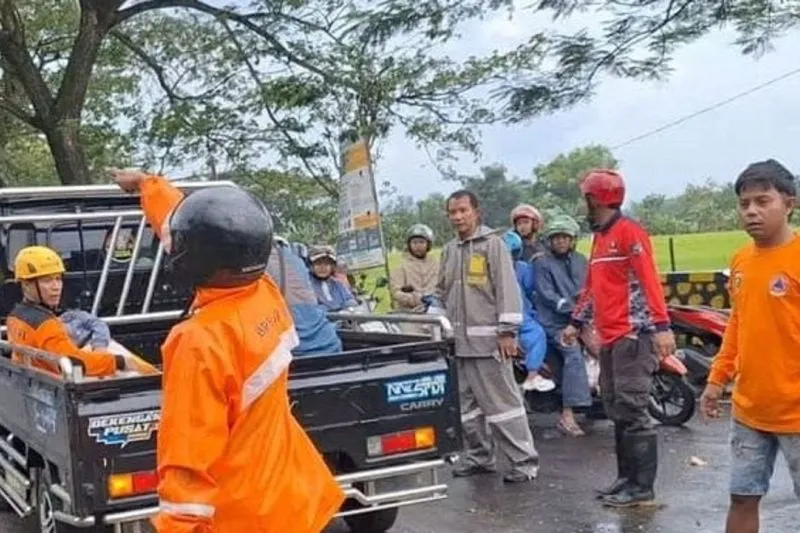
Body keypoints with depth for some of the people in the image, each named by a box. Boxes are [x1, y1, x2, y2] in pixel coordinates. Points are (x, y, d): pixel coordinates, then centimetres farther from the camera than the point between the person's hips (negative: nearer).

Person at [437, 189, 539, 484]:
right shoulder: (449, 250, 16)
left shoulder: (492, 244, -4)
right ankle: (479, 456, 23)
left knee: (502, 401, -6)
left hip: (487, 339, -7)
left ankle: (524, 460, 1)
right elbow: (442, 293, 24)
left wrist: (507, 331, -15)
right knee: (467, 402, 12)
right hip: (458, 340, 7)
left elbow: (507, 288, -10)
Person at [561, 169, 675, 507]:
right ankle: (626, 478, 20)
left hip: (632, 335, -9)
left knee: (633, 411, -8)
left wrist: (661, 326, -23)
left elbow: (649, 280, -16)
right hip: (609, 336, 9)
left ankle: (643, 488, -4)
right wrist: (576, 323, 26)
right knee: (617, 412, 12)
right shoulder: (600, 237, 20)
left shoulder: (629, 232, -8)